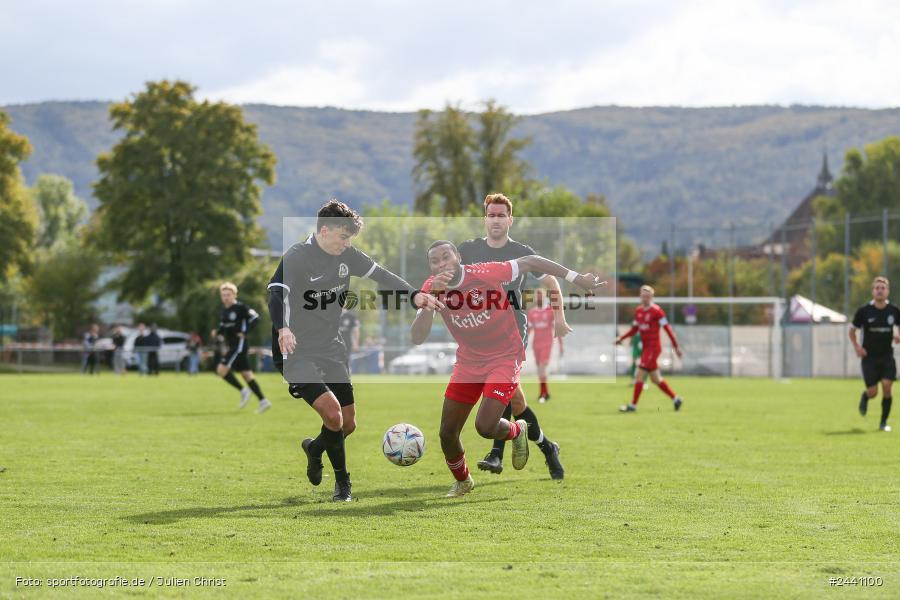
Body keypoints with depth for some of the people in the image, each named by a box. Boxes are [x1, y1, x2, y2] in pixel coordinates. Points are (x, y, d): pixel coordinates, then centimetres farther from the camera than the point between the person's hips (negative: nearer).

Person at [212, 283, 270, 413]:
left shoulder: (240, 307, -12)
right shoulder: (223, 311, 12)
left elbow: (255, 317, -16)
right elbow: (223, 327, 22)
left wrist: (245, 331, -20)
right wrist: (217, 332, 1)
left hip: (239, 344, -9)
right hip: (231, 346, 9)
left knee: (222, 369, -15)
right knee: (246, 374, 9)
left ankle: (243, 391, -3)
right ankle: (263, 401, 12)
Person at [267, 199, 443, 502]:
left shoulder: (347, 255, 2)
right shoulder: (296, 257, -19)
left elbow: (380, 275, 8)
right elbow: (276, 293, -32)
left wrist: (413, 294, -8)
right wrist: (282, 327, -51)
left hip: (331, 350, 7)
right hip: (297, 353, -7)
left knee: (348, 423, 10)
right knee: (332, 411, -22)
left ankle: (314, 448, 44)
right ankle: (342, 482, -1)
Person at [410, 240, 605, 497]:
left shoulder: (484, 274, -23)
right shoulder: (432, 288, -12)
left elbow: (530, 262, -12)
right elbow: (417, 338, -22)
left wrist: (575, 278, -10)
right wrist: (431, 298, -34)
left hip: (504, 359, -5)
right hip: (468, 362, 5)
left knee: (485, 426, -21)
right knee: (448, 433, 4)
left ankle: (517, 431, 17)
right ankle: (462, 482, 34)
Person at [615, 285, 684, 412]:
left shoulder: (656, 310, -12)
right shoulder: (638, 310, 10)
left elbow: (667, 328, -12)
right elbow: (634, 329, 19)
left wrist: (676, 346, -12)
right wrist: (621, 338, 7)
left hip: (653, 347, -8)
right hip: (646, 347, 8)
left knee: (640, 375, -11)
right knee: (656, 378, 12)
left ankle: (633, 405, -8)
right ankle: (675, 399, 23)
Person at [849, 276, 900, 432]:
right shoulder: (864, 311, -6)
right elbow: (852, 330, 6)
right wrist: (857, 346, -9)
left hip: (887, 356, 1)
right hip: (869, 357, -1)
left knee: (887, 387, -13)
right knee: (873, 392, -6)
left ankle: (884, 422, 3)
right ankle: (865, 397, 34)